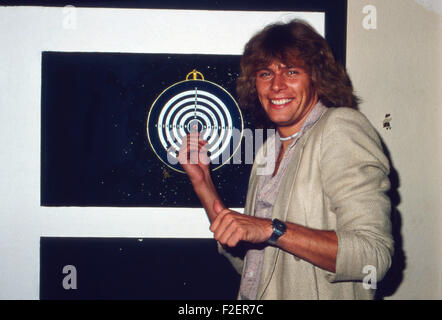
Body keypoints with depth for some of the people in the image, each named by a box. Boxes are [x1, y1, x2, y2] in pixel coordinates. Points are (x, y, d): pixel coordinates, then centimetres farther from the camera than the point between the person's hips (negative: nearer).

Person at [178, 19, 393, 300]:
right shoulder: (268, 152, 12)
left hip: (319, 295, -5)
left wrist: (272, 229, -21)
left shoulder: (342, 128, -8)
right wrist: (202, 181, 8)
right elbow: (248, 263, 12)